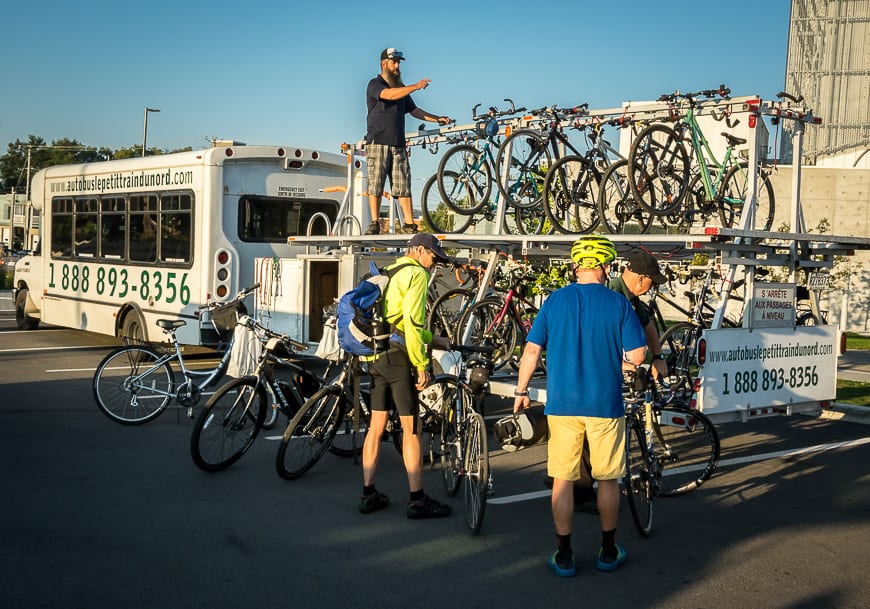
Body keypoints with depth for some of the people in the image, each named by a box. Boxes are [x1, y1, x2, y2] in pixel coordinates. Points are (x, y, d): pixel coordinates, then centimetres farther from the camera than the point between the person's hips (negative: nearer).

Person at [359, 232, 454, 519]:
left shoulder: (391, 273, 21)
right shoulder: (416, 273, -8)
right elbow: (412, 322, -19)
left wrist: (434, 340, 26)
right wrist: (422, 366, -15)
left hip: (377, 357, 9)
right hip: (398, 357, -9)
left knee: (376, 426, 12)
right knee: (411, 428, -3)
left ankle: (369, 494, 17)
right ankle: (418, 500, 2)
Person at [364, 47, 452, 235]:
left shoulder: (400, 87, 23)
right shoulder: (374, 84, 0)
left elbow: (413, 110, 26)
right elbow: (389, 95, -20)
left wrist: (437, 119, 16)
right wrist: (416, 86, -24)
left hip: (398, 144, 6)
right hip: (378, 142, -5)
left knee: (403, 186, -1)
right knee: (375, 185, -5)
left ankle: (409, 224, -2)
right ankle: (374, 224, -2)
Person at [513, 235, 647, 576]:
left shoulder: (555, 300, 0)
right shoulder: (619, 303, -5)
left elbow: (532, 350, -1)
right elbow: (637, 356, -7)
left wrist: (521, 391, 9)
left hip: (562, 403, 1)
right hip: (605, 404, -1)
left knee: (562, 479, 8)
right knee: (608, 479, 13)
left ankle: (564, 555, 12)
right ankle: (608, 551, 24)